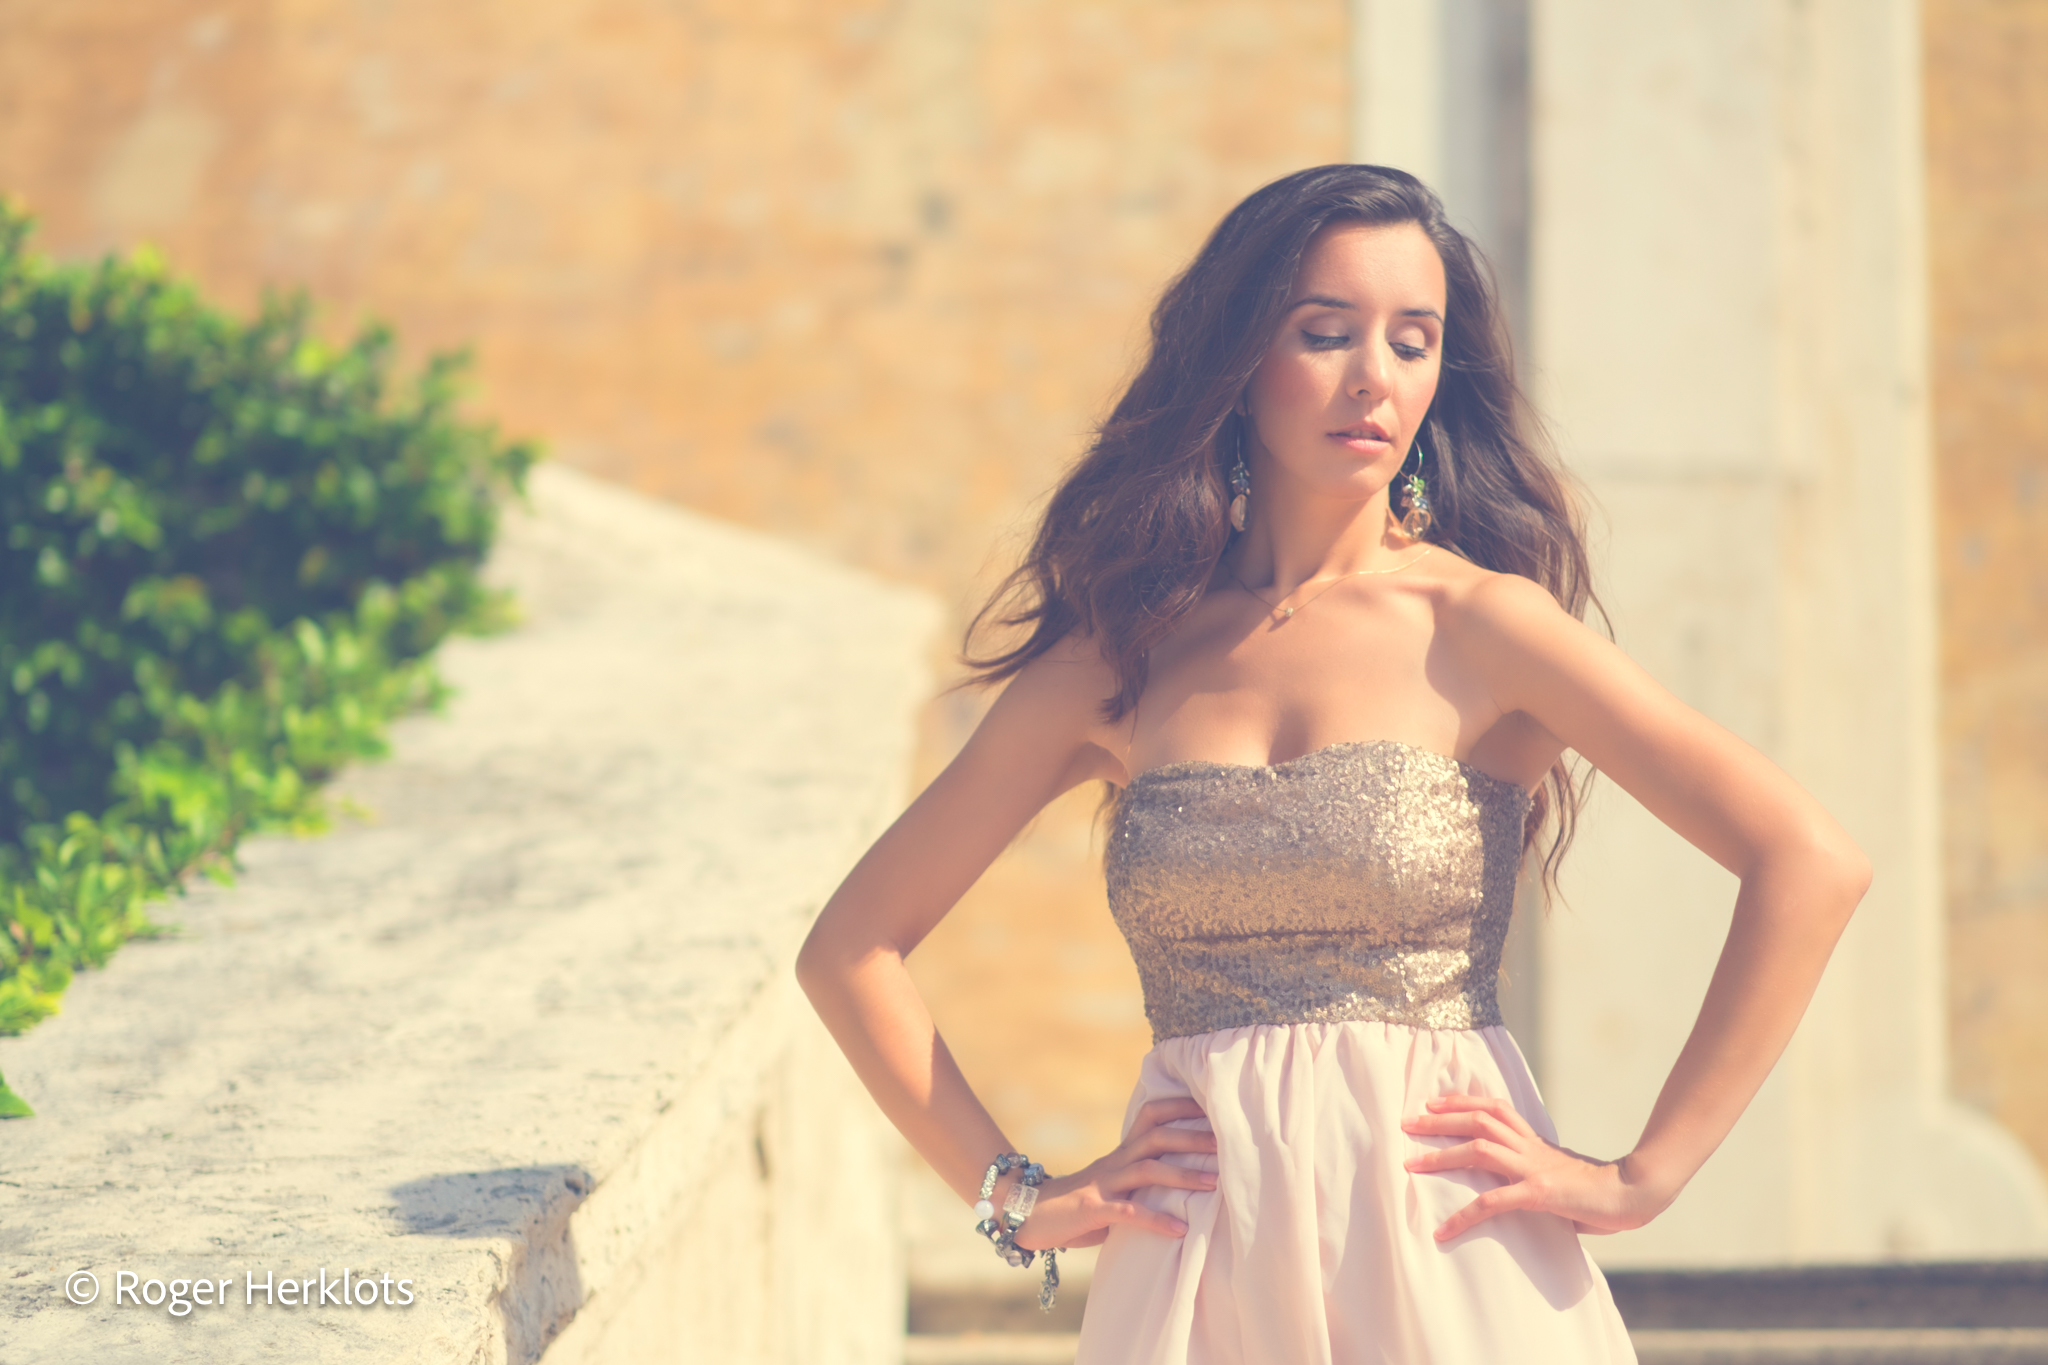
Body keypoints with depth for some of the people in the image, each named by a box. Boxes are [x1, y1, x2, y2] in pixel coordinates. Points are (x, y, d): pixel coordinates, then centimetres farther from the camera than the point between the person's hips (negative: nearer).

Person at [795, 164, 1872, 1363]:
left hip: (1446, 1253, -2)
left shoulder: (1476, 624, -4)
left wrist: (1640, 1179, -11)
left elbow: (1813, 863, -11)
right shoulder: (1116, 663, 5)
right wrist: (1019, 1197, 2)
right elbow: (852, 945, 10)